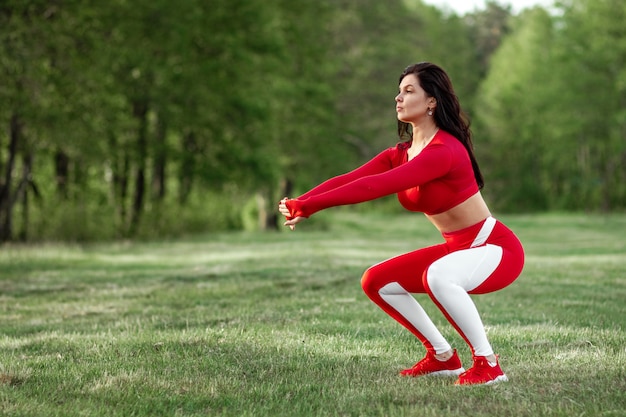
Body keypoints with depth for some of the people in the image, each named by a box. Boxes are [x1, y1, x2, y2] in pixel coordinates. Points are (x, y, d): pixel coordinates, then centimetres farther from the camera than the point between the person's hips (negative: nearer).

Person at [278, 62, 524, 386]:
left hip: (496, 248, -9)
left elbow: (377, 186, -34)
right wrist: (300, 203, -26)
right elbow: (350, 178, -10)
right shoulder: (401, 154, 3)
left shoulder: (444, 151, -25)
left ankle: (487, 364, -22)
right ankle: (442, 357, 16)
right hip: (457, 249, 9)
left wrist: (310, 205, -37)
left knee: (437, 276, -38)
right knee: (375, 281, 6)